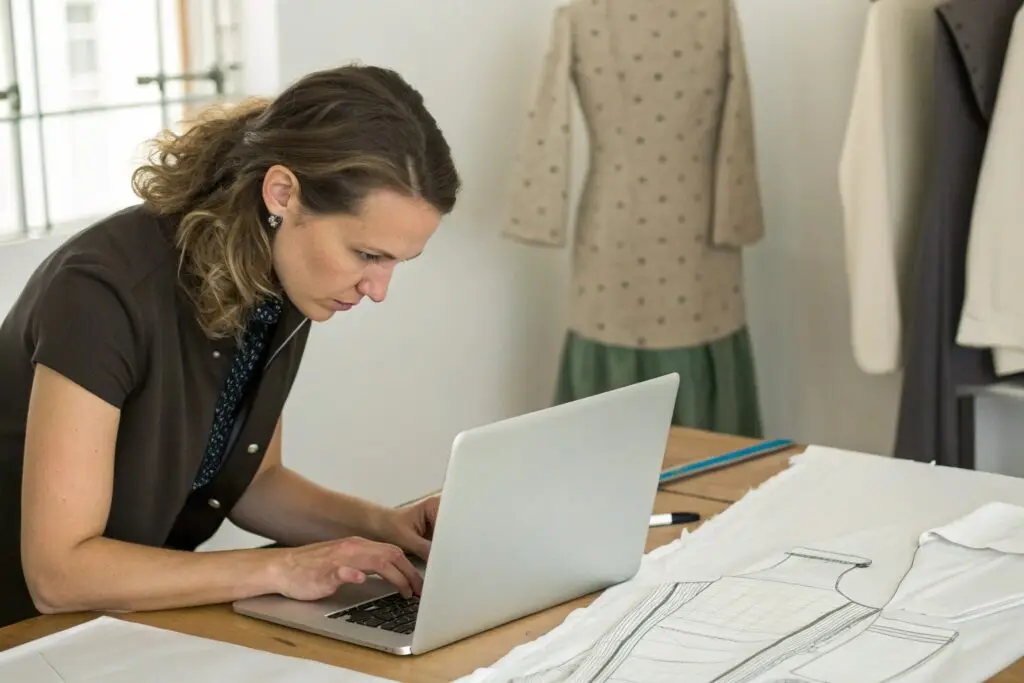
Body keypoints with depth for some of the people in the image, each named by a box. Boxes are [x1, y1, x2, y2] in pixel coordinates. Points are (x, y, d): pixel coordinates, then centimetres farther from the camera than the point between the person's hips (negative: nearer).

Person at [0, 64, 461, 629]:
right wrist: (279, 568, -26)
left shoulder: (281, 286, -5)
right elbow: (58, 571, -26)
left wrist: (380, 525, -6)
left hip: (139, 613, 6)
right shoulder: (104, 290, -26)